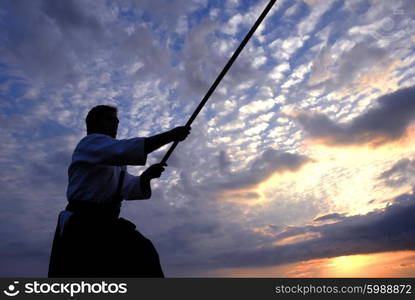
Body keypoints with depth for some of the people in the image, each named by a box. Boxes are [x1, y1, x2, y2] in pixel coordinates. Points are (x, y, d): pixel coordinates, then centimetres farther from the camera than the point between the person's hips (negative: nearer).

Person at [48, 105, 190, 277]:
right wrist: (170, 135, -22)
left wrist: (147, 176, -11)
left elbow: (131, 188, 10)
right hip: (82, 224, -7)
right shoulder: (91, 142, -1)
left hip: (104, 224, 7)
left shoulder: (115, 163, 25)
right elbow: (127, 149, -22)